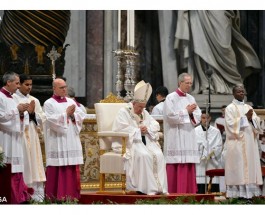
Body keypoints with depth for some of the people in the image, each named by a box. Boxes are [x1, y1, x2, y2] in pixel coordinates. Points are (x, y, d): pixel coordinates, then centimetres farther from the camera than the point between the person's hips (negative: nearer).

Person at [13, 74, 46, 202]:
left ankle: (37, 195, 4)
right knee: (23, 165, -9)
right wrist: (27, 111, -13)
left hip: (32, 136, 6)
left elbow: (42, 118, 11)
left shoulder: (34, 100, 17)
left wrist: (33, 113, -6)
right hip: (19, 135, -6)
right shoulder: (13, 99, -2)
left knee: (35, 163, 3)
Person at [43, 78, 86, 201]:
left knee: (72, 169, 3)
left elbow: (81, 117, 8)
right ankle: (55, 197, -3)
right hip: (57, 143, -5)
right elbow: (52, 120, -14)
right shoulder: (49, 104, -1)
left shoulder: (71, 102, 15)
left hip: (71, 141, 5)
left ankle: (71, 195, 7)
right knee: (57, 170, -6)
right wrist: (66, 114, -12)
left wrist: (73, 115, -11)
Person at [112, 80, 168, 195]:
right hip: (129, 142, -7)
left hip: (145, 141, 7)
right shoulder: (123, 112, -1)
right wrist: (138, 130, -10)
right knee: (144, 155, -34)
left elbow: (156, 125, 16)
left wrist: (147, 129, -6)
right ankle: (147, 188, -33)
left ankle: (159, 187, -23)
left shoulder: (144, 113, 21)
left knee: (158, 155, -22)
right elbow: (123, 129, -15)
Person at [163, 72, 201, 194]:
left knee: (189, 167, 2)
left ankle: (189, 192, 4)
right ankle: (175, 193, -7)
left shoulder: (191, 99, 15)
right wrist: (186, 111, -9)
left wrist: (191, 113, -7)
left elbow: (198, 117, 13)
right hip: (175, 137, -6)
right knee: (176, 168, -9)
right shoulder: (171, 98, -3)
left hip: (189, 136, 6)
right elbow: (171, 116, -13)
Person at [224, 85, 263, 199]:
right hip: (237, 144, -6)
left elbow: (257, 122, 10)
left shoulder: (248, 107, 17)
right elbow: (231, 124, -11)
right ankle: (238, 193, -9)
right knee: (238, 169, -9)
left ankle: (250, 192, 2)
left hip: (250, 143, 6)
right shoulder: (230, 108, 1)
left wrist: (251, 118, -10)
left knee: (250, 167, 2)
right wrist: (245, 117, -13)